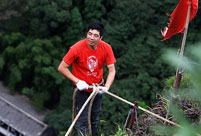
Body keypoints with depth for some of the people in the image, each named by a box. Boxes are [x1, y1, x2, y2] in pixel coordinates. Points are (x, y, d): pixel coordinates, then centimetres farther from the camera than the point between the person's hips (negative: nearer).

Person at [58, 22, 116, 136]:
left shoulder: (106, 48, -16)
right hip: (82, 89, -3)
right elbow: (62, 68, -18)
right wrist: (77, 81, -24)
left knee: (95, 118, 18)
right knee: (83, 120, -1)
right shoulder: (77, 48, -26)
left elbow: (112, 70, -10)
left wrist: (106, 87, -25)